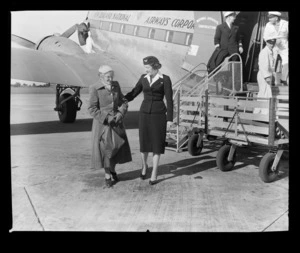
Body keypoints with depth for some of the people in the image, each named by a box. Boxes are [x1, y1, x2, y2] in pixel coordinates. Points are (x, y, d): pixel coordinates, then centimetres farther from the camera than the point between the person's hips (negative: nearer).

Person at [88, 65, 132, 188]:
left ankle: (113, 170, 34)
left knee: (117, 146, 11)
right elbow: (92, 109, -16)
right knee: (104, 149, 2)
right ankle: (107, 176, 19)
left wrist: (120, 114, -14)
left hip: (116, 121, 5)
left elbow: (123, 102, 4)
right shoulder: (94, 88, -13)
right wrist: (107, 118, -21)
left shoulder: (115, 85, 2)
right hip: (102, 123, -5)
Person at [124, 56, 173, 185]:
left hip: (159, 114, -3)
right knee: (144, 142, 7)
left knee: (156, 144, 0)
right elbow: (133, 93, 11)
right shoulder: (143, 78, 7)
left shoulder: (165, 79, -5)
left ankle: (154, 174, 11)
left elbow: (169, 99, -7)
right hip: (145, 113, 3)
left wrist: (170, 118, -10)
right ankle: (144, 165, 34)